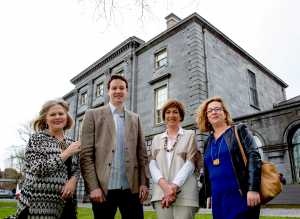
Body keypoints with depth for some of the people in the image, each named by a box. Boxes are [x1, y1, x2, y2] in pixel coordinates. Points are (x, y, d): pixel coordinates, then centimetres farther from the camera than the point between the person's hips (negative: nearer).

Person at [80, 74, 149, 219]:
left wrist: (144, 183, 1)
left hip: (131, 187, 3)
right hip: (104, 188, -2)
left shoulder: (135, 118, 12)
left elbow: (141, 153, 9)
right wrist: (93, 187, -10)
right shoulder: (93, 115, 2)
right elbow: (86, 154, -4)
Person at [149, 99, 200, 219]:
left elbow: (190, 163, -2)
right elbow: (152, 164, 6)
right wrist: (164, 184, -12)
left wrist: (174, 186, -13)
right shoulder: (157, 139, 18)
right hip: (161, 192, 2)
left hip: (184, 193, -2)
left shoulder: (190, 135, 9)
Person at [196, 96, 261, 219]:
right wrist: (209, 195, 15)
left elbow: (253, 157, -10)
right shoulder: (208, 142, 13)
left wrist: (253, 189, -18)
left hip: (241, 195, -5)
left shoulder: (239, 131, 0)